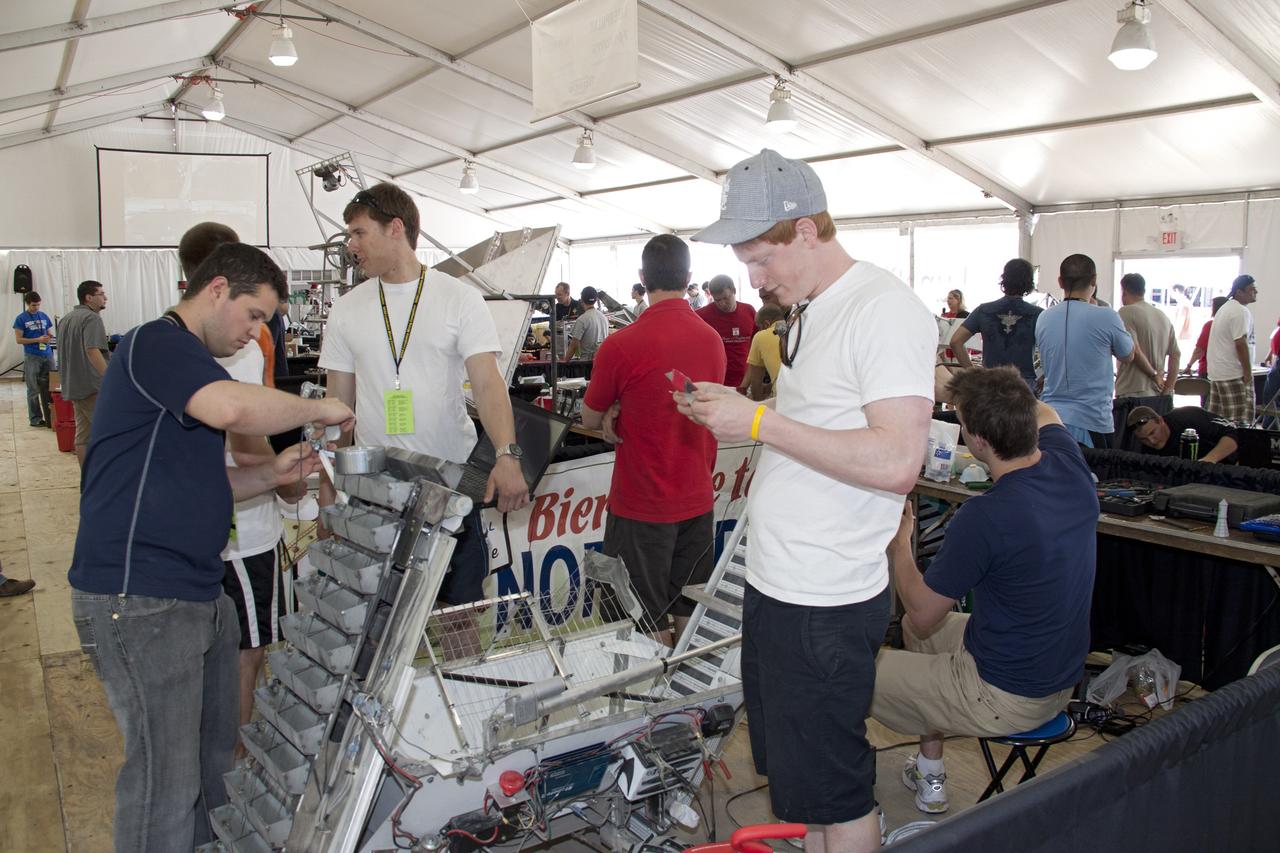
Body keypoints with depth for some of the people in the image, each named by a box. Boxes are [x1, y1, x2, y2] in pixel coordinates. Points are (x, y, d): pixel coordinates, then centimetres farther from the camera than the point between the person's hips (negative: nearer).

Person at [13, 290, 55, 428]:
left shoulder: (44, 316, 11)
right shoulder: (21, 319, -1)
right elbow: (19, 339, -3)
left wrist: (49, 338, -6)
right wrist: (38, 340, -14)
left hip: (47, 355, 3)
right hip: (32, 357, -3)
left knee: (50, 387, 2)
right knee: (34, 390, 1)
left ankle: (51, 416, 8)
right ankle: (35, 419, 6)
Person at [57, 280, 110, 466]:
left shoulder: (65, 319, 18)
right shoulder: (92, 318, -13)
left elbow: (64, 352, 25)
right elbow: (92, 351, -25)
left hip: (73, 386, 9)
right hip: (93, 386, -9)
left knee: (82, 434, 10)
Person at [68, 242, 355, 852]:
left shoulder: (185, 357, 21)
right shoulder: (157, 342, -12)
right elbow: (232, 407, -34)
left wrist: (272, 474, 8)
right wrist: (317, 408, -17)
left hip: (197, 595, 11)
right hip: (138, 599, -11)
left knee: (213, 756, 19)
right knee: (165, 782, -2)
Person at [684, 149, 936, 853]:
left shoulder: (885, 309, -17)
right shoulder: (809, 312, 13)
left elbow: (895, 462, -26)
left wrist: (761, 422, -23)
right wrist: (732, 411, 5)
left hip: (826, 603, -9)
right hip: (774, 583, 9)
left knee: (833, 792, 7)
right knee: (793, 771, 22)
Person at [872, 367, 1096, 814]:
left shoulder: (984, 518, -31)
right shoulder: (1070, 467, -9)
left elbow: (922, 615, -17)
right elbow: (1044, 414, 17)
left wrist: (899, 543, -2)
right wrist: (964, 385, 12)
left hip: (1004, 699, -8)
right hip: (1062, 678, 8)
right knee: (914, 626, 27)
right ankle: (929, 778, 35)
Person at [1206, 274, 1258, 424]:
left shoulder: (1225, 308, 18)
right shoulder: (1241, 312, -14)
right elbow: (1240, 344, -20)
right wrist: (1248, 372, -16)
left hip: (1217, 372, 10)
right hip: (1234, 374, -10)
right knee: (1240, 421, -9)